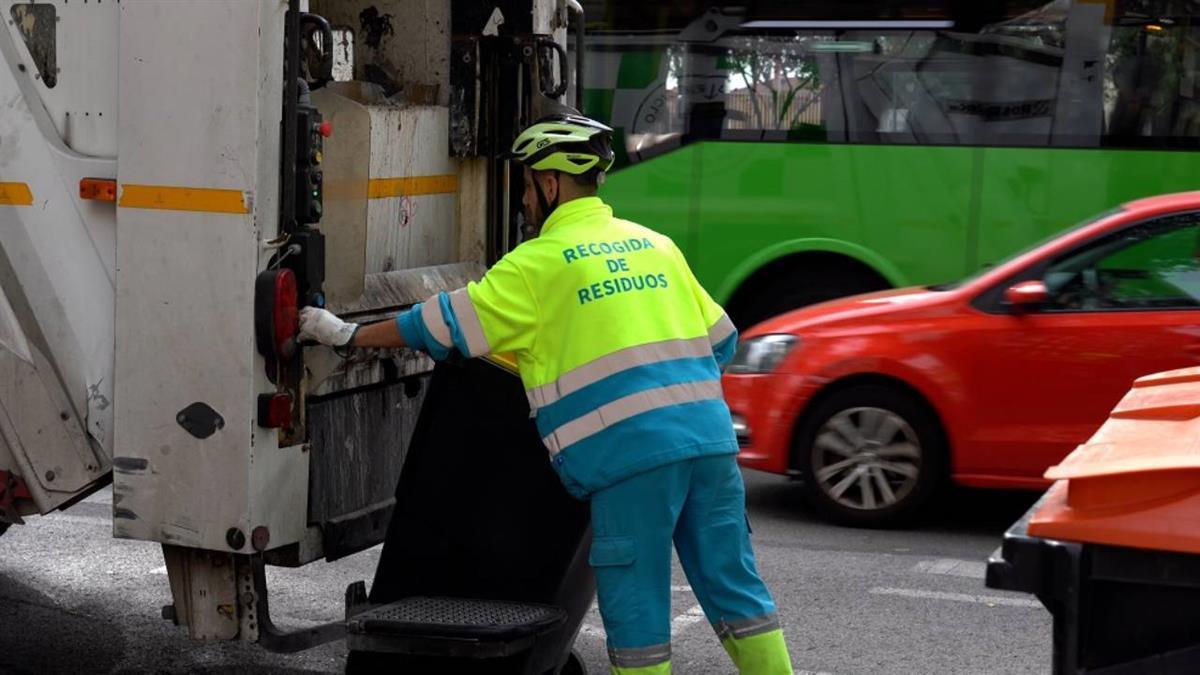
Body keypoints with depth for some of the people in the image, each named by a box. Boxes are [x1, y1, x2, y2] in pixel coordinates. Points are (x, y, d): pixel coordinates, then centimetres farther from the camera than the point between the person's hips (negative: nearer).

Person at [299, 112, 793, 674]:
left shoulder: (539, 264, 1)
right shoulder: (655, 245, 18)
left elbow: (443, 326, 4)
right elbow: (720, 339, 19)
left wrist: (349, 335, 14)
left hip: (632, 453, -6)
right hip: (709, 437, 6)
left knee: (635, 604, 3)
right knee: (732, 584, 11)